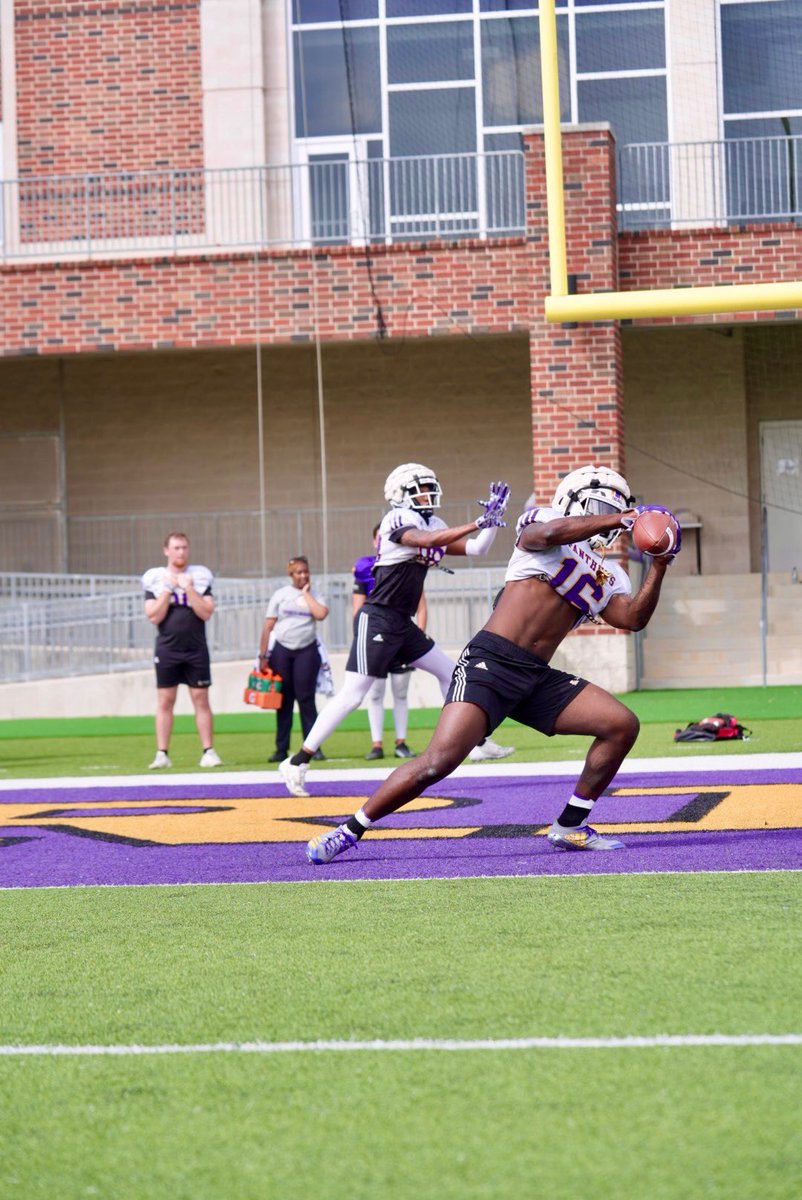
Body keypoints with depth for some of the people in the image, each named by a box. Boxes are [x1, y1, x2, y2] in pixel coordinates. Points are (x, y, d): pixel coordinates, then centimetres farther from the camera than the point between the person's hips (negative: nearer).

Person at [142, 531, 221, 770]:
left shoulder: (199, 577, 4)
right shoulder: (156, 579, 3)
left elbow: (206, 612, -5)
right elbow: (154, 616, -5)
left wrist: (188, 588, -12)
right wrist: (168, 589, -11)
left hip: (196, 649, 0)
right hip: (167, 649, 0)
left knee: (201, 699, 0)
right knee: (165, 701, 0)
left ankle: (208, 751, 3)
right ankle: (162, 754, 2)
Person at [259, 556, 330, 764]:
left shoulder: (314, 594, 7)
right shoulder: (280, 594, 5)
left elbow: (321, 614, -15)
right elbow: (268, 626, 3)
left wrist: (306, 593, -5)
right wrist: (263, 655, -2)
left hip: (307, 651, -1)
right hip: (281, 651, 1)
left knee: (306, 699, -6)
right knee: (283, 700, 3)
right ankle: (281, 749, 7)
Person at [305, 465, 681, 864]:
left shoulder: (607, 576, 21)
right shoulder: (543, 520, 3)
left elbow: (634, 618, 10)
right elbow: (546, 534, -21)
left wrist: (659, 567, 1)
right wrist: (617, 520, -17)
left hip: (537, 679, 7)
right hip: (490, 661, -7)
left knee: (622, 725, -2)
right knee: (439, 761, -20)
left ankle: (570, 827, 8)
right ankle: (349, 831, -7)